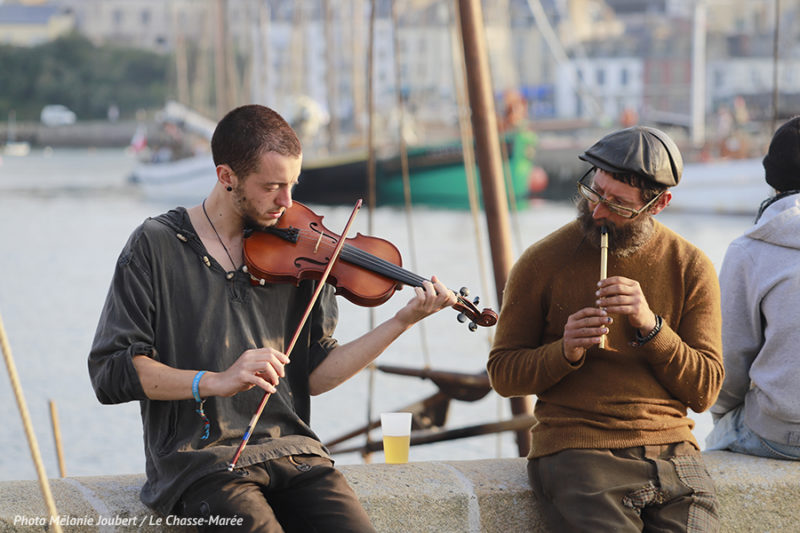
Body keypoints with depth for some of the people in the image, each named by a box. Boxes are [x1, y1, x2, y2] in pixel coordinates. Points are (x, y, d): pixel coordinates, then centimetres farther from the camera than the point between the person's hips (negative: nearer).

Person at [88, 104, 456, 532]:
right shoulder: (157, 246, -1)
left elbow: (315, 376, 9)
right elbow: (110, 373, -7)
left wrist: (403, 322, 0)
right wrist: (216, 382, -19)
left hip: (290, 448, 4)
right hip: (200, 460, -4)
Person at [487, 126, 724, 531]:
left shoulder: (691, 268, 8)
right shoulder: (543, 262, 3)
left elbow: (705, 391, 4)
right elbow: (502, 373, 7)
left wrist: (651, 326, -10)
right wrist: (563, 353, -12)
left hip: (670, 449, 2)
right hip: (574, 449, -2)